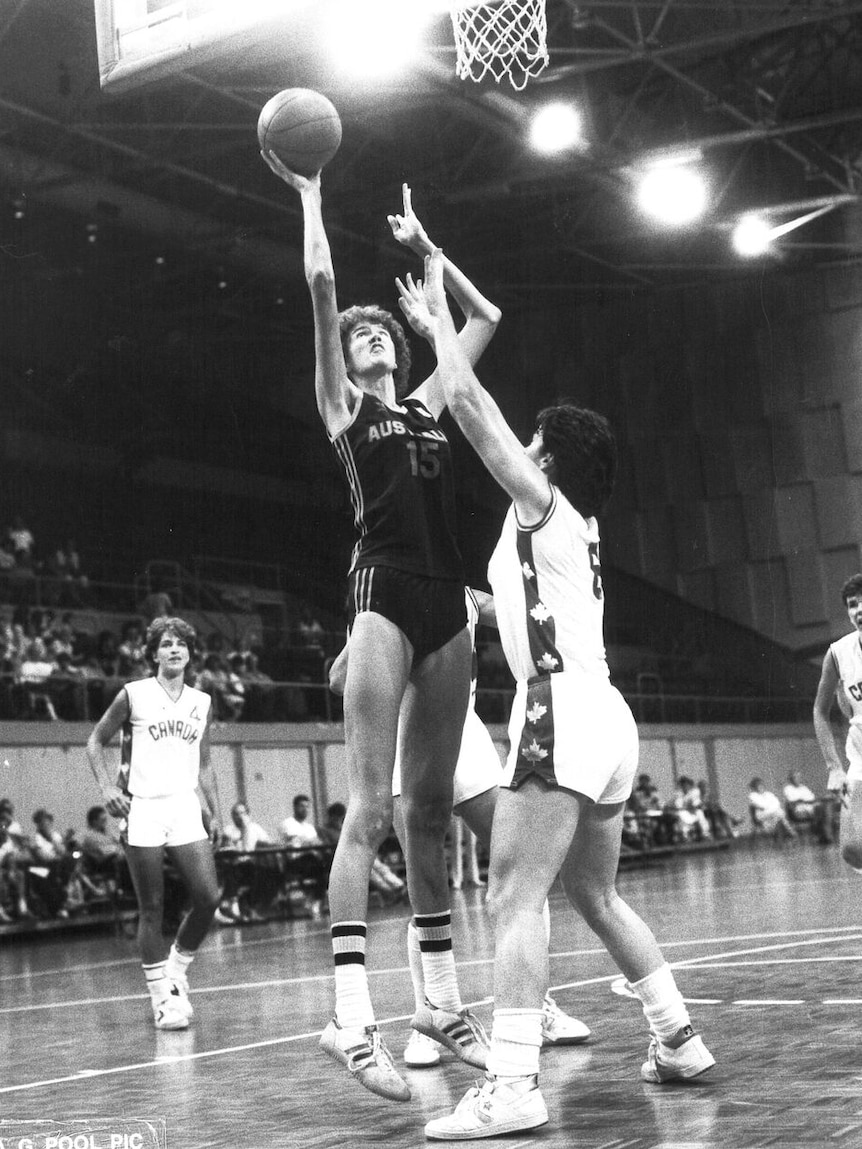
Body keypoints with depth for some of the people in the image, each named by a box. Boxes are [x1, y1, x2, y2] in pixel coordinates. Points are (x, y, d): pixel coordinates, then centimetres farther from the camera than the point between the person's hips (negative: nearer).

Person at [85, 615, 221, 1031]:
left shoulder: (202, 702, 13)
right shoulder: (134, 694, 1)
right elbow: (95, 741, 8)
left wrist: (214, 811, 14)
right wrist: (107, 786, -6)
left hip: (185, 807, 4)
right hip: (142, 809, -3)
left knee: (208, 898, -9)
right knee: (152, 909, -1)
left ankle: (177, 968, 15)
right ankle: (163, 997, 8)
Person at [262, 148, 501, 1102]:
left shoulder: (427, 405, 22)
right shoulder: (341, 404, 8)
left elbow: (484, 317, 29)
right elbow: (321, 284, -1)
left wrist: (422, 248, 31)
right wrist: (309, 196, 8)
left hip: (446, 600, 6)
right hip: (383, 593, -6)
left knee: (430, 806, 7)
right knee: (370, 806, -12)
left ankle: (444, 999, 12)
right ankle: (351, 1017, -15)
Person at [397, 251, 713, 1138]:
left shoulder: (541, 501, -2)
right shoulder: (575, 524, 21)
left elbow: (469, 405, -3)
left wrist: (438, 314, 8)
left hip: (561, 715, -10)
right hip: (603, 716, 10)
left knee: (514, 899, -14)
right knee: (598, 898, 20)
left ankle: (511, 1087, -20)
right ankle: (679, 1040, 25)